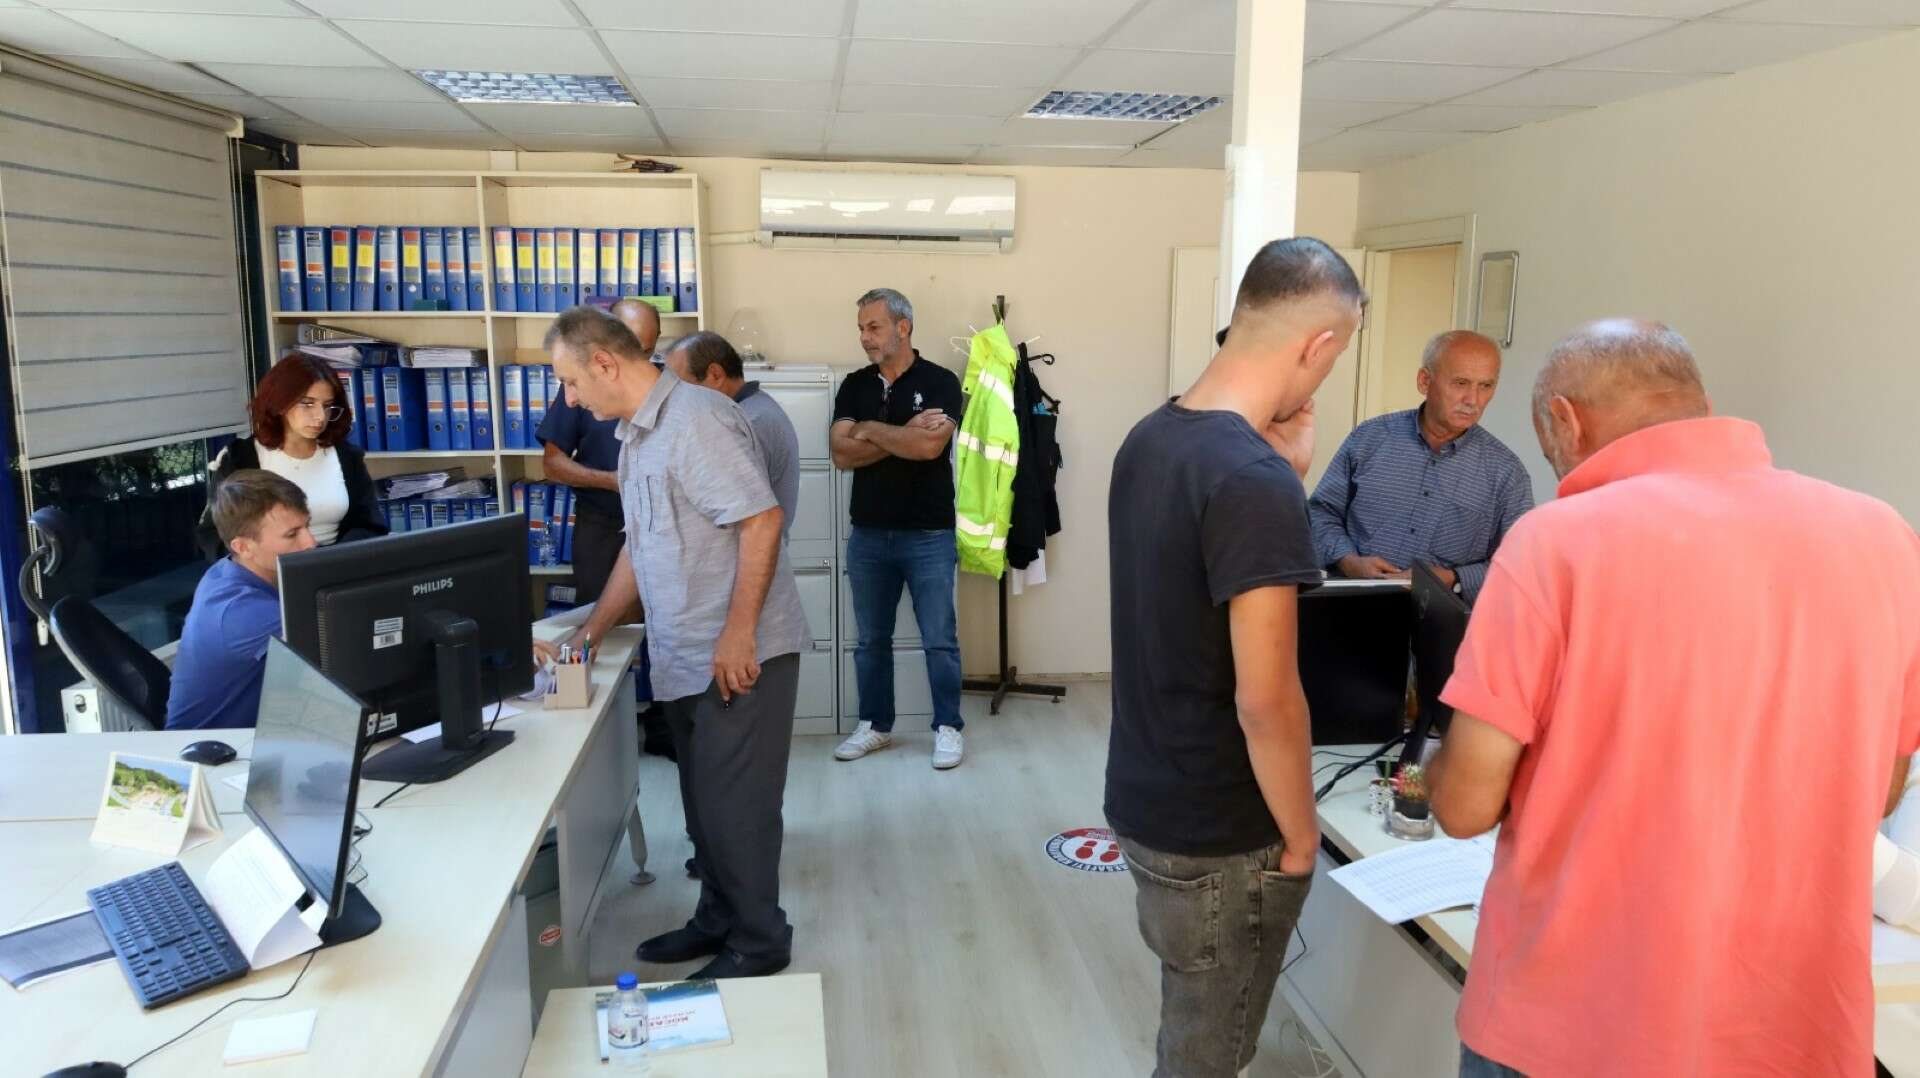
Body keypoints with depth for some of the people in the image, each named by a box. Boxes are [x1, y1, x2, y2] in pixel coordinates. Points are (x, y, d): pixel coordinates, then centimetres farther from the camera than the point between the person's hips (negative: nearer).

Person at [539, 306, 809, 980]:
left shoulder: (695, 419, -16)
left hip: (738, 656, -9)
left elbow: (760, 520, -22)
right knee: (703, 802, 17)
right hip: (683, 660, 9)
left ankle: (758, 944, 16)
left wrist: (738, 633, -23)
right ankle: (718, 919, 32)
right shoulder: (638, 435, 15)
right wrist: (591, 632, 24)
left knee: (733, 805, 0)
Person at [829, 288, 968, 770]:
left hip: (929, 535, -4)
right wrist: (905, 434, -14)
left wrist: (871, 429, -10)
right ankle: (875, 725, 27)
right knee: (871, 639, 13)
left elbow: (930, 447, -21)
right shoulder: (854, 386, 6)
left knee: (940, 640, 3)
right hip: (868, 535, 4)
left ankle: (948, 727, 16)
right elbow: (842, 453, -7)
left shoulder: (940, 382, -6)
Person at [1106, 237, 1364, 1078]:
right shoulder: (1254, 479, -26)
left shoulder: (1147, 439, 1)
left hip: (1141, 801, 8)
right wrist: (1301, 835, -10)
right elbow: (1265, 701, -25)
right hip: (1217, 836, -8)